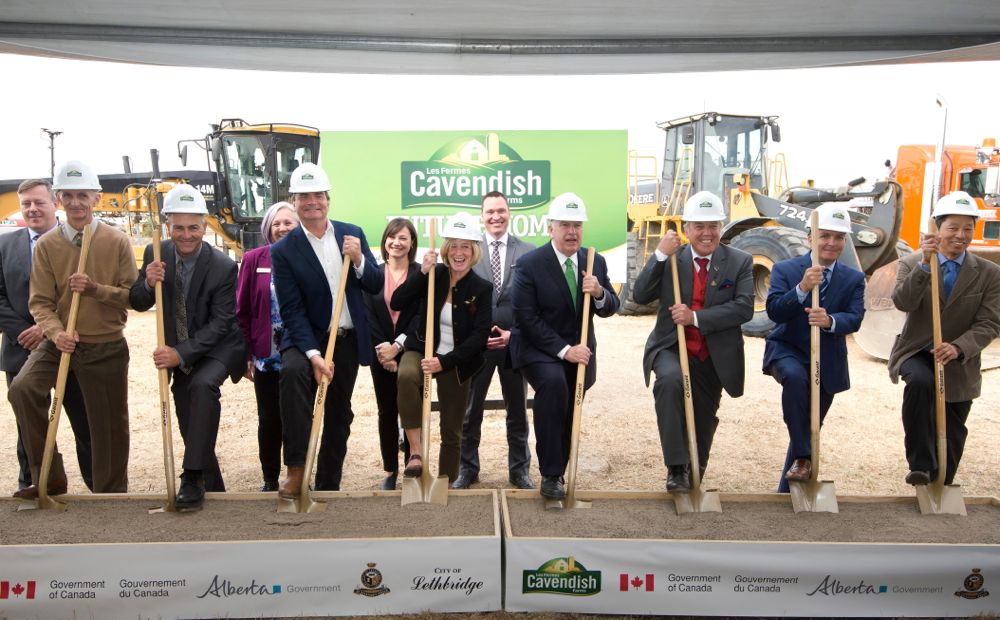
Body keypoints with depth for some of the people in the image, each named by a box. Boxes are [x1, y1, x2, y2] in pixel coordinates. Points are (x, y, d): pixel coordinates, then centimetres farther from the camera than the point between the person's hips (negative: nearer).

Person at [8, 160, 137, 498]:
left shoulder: (117, 241, -4)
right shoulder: (46, 245, -1)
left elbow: (132, 296, -5)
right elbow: (40, 302, -3)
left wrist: (94, 289, -21)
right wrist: (55, 332, -21)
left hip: (106, 346, -1)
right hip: (60, 341, 1)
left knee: (109, 426, 6)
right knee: (22, 389, -23)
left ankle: (110, 494, 26)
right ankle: (49, 476, -5)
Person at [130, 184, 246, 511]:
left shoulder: (224, 267, -21)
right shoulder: (155, 254, -8)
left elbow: (219, 324, -21)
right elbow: (137, 304, -1)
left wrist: (181, 353, -33)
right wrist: (148, 283, -23)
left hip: (217, 347, -5)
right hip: (179, 351, 5)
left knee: (203, 385, -34)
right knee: (190, 425, 9)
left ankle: (193, 479, -30)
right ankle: (213, 487, 28)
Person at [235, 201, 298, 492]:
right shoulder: (254, 260, 0)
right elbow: (242, 310, 2)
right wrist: (245, 354, -2)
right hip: (265, 356, 1)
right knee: (269, 420, 9)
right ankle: (270, 479, 24)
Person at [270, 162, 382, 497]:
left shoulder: (352, 234, 1)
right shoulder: (283, 250, -8)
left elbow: (375, 285, 2)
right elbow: (292, 310, -13)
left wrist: (359, 260, -18)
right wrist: (314, 354, -24)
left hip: (348, 339, 4)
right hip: (307, 338, -3)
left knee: (339, 414, 11)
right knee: (292, 370, -34)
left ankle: (328, 485, 27)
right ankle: (296, 468, -27)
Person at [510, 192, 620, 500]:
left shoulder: (596, 262, 1)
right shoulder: (529, 264, -14)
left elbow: (611, 308, 5)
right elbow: (527, 318, -17)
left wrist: (599, 293, -19)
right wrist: (564, 350, -24)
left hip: (578, 350, 5)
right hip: (538, 348, -5)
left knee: (569, 417, 13)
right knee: (553, 382, -33)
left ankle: (558, 473, 36)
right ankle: (550, 475, -25)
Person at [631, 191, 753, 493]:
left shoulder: (739, 262, -1)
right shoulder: (670, 258, 0)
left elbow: (744, 308, -14)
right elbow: (640, 296, -10)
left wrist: (696, 317, -23)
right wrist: (660, 254, -18)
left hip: (714, 356, 2)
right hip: (672, 347, -2)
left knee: (703, 420, 13)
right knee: (670, 379, -33)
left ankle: (694, 477, 39)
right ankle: (676, 468, -25)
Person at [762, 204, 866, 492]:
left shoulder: (854, 279, 2)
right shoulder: (785, 269, -4)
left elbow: (854, 319, -12)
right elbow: (774, 311, -17)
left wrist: (829, 321, -34)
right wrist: (802, 288, -32)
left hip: (827, 362, 3)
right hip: (787, 350, -3)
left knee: (811, 429, 9)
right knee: (795, 377, -38)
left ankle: (786, 493, 26)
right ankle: (802, 457, -27)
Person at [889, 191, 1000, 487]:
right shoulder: (912, 264, -4)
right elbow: (903, 302, -21)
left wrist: (958, 348, -26)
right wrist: (924, 264, -32)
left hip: (958, 365, 2)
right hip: (916, 353, -2)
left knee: (950, 437, 9)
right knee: (921, 381, -35)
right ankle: (920, 465, -27)